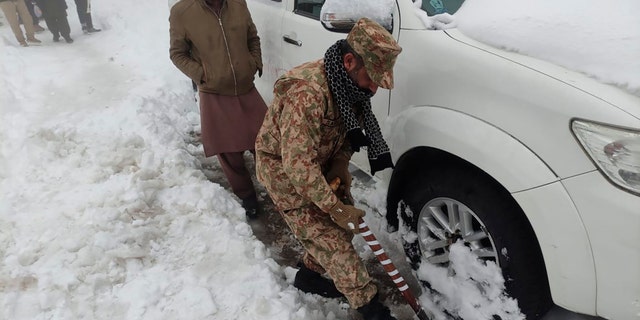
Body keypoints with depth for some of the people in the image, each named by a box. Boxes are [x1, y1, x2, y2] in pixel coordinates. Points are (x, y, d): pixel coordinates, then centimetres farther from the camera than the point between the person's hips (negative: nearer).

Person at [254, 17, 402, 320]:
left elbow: (347, 131, 8)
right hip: (284, 169, -8)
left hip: (319, 164, 8)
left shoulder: (348, 84, -7)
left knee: (345, 225, 11)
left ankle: (309, 275, 33)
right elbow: (297, 163, -35)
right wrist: (335, 207, -28)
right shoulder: (306, 92, -35)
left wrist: (340, 164, -9)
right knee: (330, 238, -6)